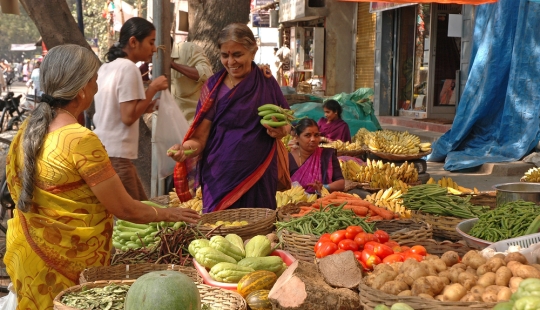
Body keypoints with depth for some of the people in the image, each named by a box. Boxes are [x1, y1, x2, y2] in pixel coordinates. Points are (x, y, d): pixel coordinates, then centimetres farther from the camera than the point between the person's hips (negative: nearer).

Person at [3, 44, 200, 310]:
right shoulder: (81, 140, -23)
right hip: (70, 260, -7)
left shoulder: (28, 130, 0)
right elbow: (125, 209, -17)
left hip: (29, 254, 8)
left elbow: (16, 187, 12)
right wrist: (167, 214, -1)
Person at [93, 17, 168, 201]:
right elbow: (128, 117, -18)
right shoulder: (128, 68, -14)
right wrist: (153, 88, -10)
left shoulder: (107, 67, 14)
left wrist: (143, 108, 12)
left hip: (103, 151, 10)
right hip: (116, 155, -10)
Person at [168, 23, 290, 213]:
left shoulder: (266, 83, 1)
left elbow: (285, 122, 10)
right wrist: (186, 148, -26)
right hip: (221, 176, -1)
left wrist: (280, 131, -13)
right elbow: (200, 137, -5)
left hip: (258, 177, 1)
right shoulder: (214, 87, -1)